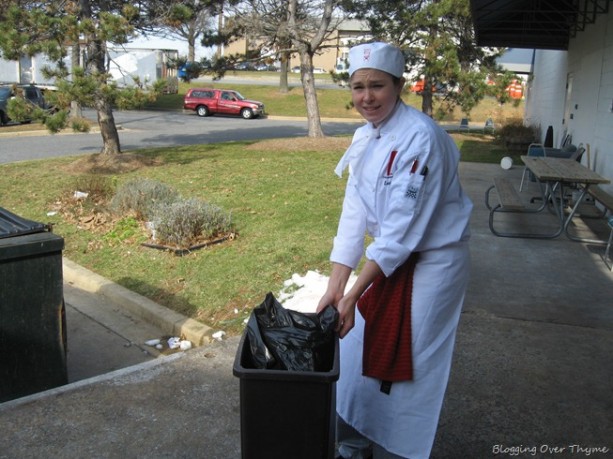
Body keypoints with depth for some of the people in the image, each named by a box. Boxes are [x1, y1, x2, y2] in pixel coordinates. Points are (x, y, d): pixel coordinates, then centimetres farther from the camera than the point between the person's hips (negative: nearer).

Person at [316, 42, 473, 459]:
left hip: (432, 263, -8)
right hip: (389, 257, 8)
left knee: (405, 367, 3)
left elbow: (402, 229, -27)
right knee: (361, 352, 17)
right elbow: (354, 213, -3)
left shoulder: (420, 138, -25)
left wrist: (352, 295, -26)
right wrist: (334, 288, -9)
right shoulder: (365, 138, -1)